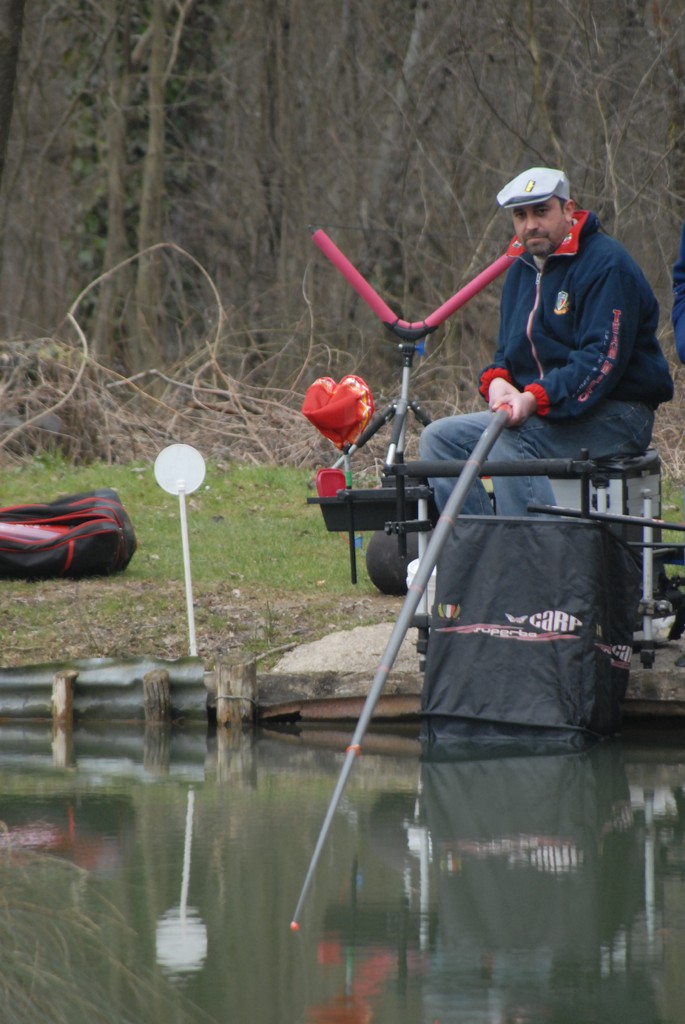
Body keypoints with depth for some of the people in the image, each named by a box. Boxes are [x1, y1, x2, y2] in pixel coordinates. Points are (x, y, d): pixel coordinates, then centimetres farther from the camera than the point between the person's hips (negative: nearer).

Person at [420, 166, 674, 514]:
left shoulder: (606, 264, -12)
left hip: (613, 416, -9)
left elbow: (604, 358, -21)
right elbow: (509, 351, 20)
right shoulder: (522, 269, 15)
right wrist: (496, 381, -6)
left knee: (507, 442, -32)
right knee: (439, 438, -4)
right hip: (538, 414, 9)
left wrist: (535, 399, -30)